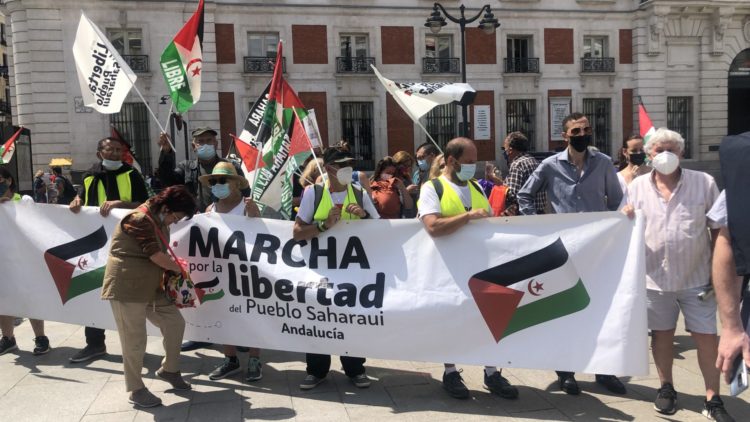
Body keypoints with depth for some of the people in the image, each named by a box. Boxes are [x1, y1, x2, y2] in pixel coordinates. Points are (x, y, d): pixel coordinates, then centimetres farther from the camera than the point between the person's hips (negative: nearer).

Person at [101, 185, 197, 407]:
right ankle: (136, 390, 15)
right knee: (135, 341, -1)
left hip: (150, 287, 9)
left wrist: (173, 265, -3)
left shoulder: (159, 222, 13)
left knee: (175, 322, 8)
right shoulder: (139, 219, -18)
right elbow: (155, 255, -20)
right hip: (127, 288, -9)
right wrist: (178, 267, -5)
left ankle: (169, 369, 27)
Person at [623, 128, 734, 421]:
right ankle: (666, 388, 30)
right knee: (661, 333, 13)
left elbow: (718, 229, 1)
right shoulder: (637, 187, 2)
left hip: (697, 276, -1)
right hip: (656, 276, 2)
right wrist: (626, 218, -14)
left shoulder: (704, 183, -3)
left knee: (706, 336, 3)